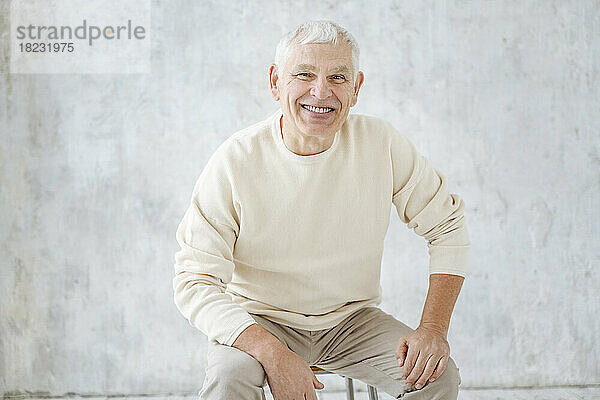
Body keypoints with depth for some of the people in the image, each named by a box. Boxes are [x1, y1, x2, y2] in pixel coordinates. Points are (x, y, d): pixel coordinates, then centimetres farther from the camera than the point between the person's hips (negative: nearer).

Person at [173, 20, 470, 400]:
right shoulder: (234, 162, -17)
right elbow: (194, 283, -18)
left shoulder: (383, 144, -10)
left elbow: (448, 226, 1)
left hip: (352, 317, 2)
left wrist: (434, 327, -13)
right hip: (259, 320, -2)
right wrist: (273, 354, -31)